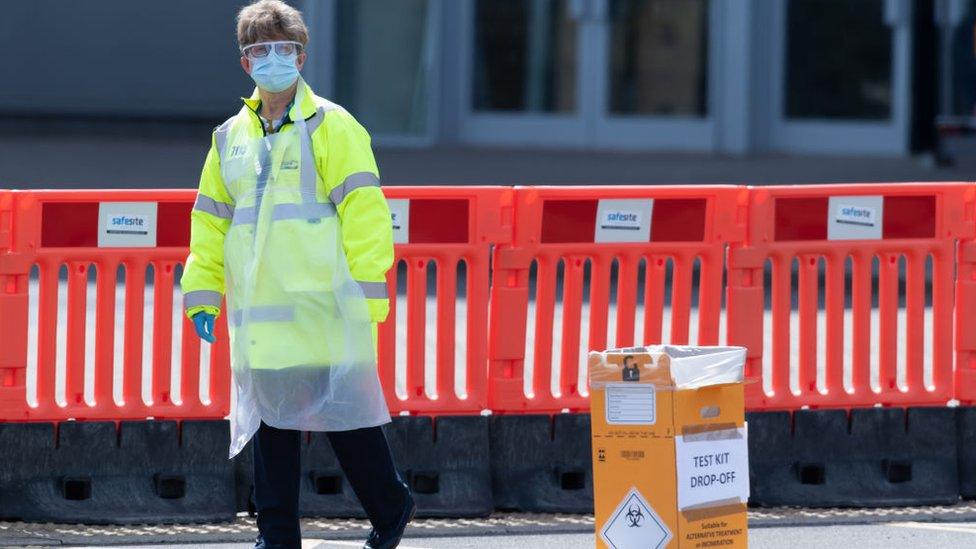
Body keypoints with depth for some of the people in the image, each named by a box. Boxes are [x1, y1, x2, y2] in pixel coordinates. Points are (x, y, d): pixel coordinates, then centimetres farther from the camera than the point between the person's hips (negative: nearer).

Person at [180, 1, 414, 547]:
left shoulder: (330, 126, -2)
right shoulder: (232, 137, 16)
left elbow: (364, 213, -7)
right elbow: (210, 221, 22)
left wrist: (367, 293, -12)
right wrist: (202, 293, 15)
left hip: (323, 310, -5)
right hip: (259, 314, 5)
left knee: (345, 412, -3)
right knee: (270, 420, 6)